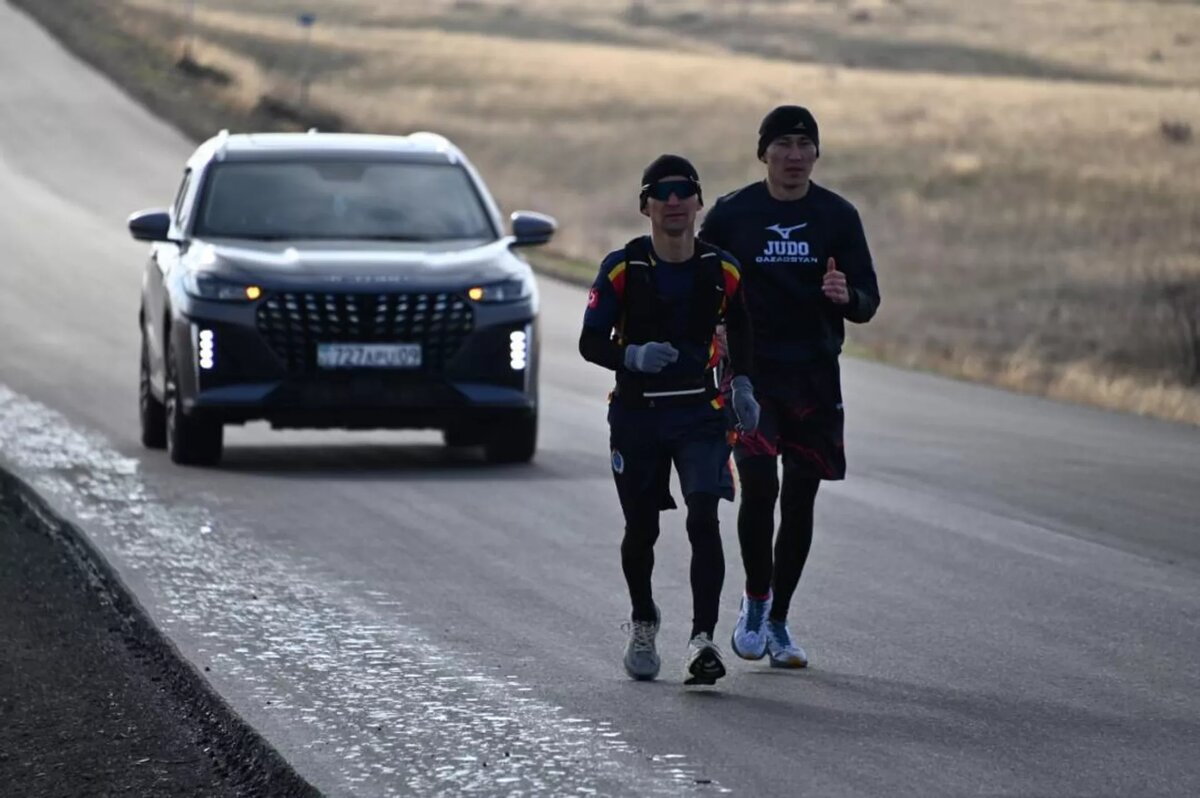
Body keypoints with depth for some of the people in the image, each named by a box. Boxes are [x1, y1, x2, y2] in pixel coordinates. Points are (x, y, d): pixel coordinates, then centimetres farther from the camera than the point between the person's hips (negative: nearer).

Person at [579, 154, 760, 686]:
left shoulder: (722, 271, -2)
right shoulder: (622, 268, -8)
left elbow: (739, 331, 15)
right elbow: (591, 342, -5)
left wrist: (742, 386, 0)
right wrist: (632, 356, -25)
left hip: (701, 413, 0)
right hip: (637, 415, 0)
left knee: (704, 521, -17)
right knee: (641, 531, 9)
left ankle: (702, 640, -22)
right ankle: (643, 624, 36)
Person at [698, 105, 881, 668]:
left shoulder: (838, 216, 3)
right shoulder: (732, 214, 0)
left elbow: (868, 301, 2)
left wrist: (848, 296, -20)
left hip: (814, 372, 2)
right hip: (749, 371, -2)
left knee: (800, 498, 6)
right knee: (759, 484, -18)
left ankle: (777, 621, 19)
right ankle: (755, 600, 2)